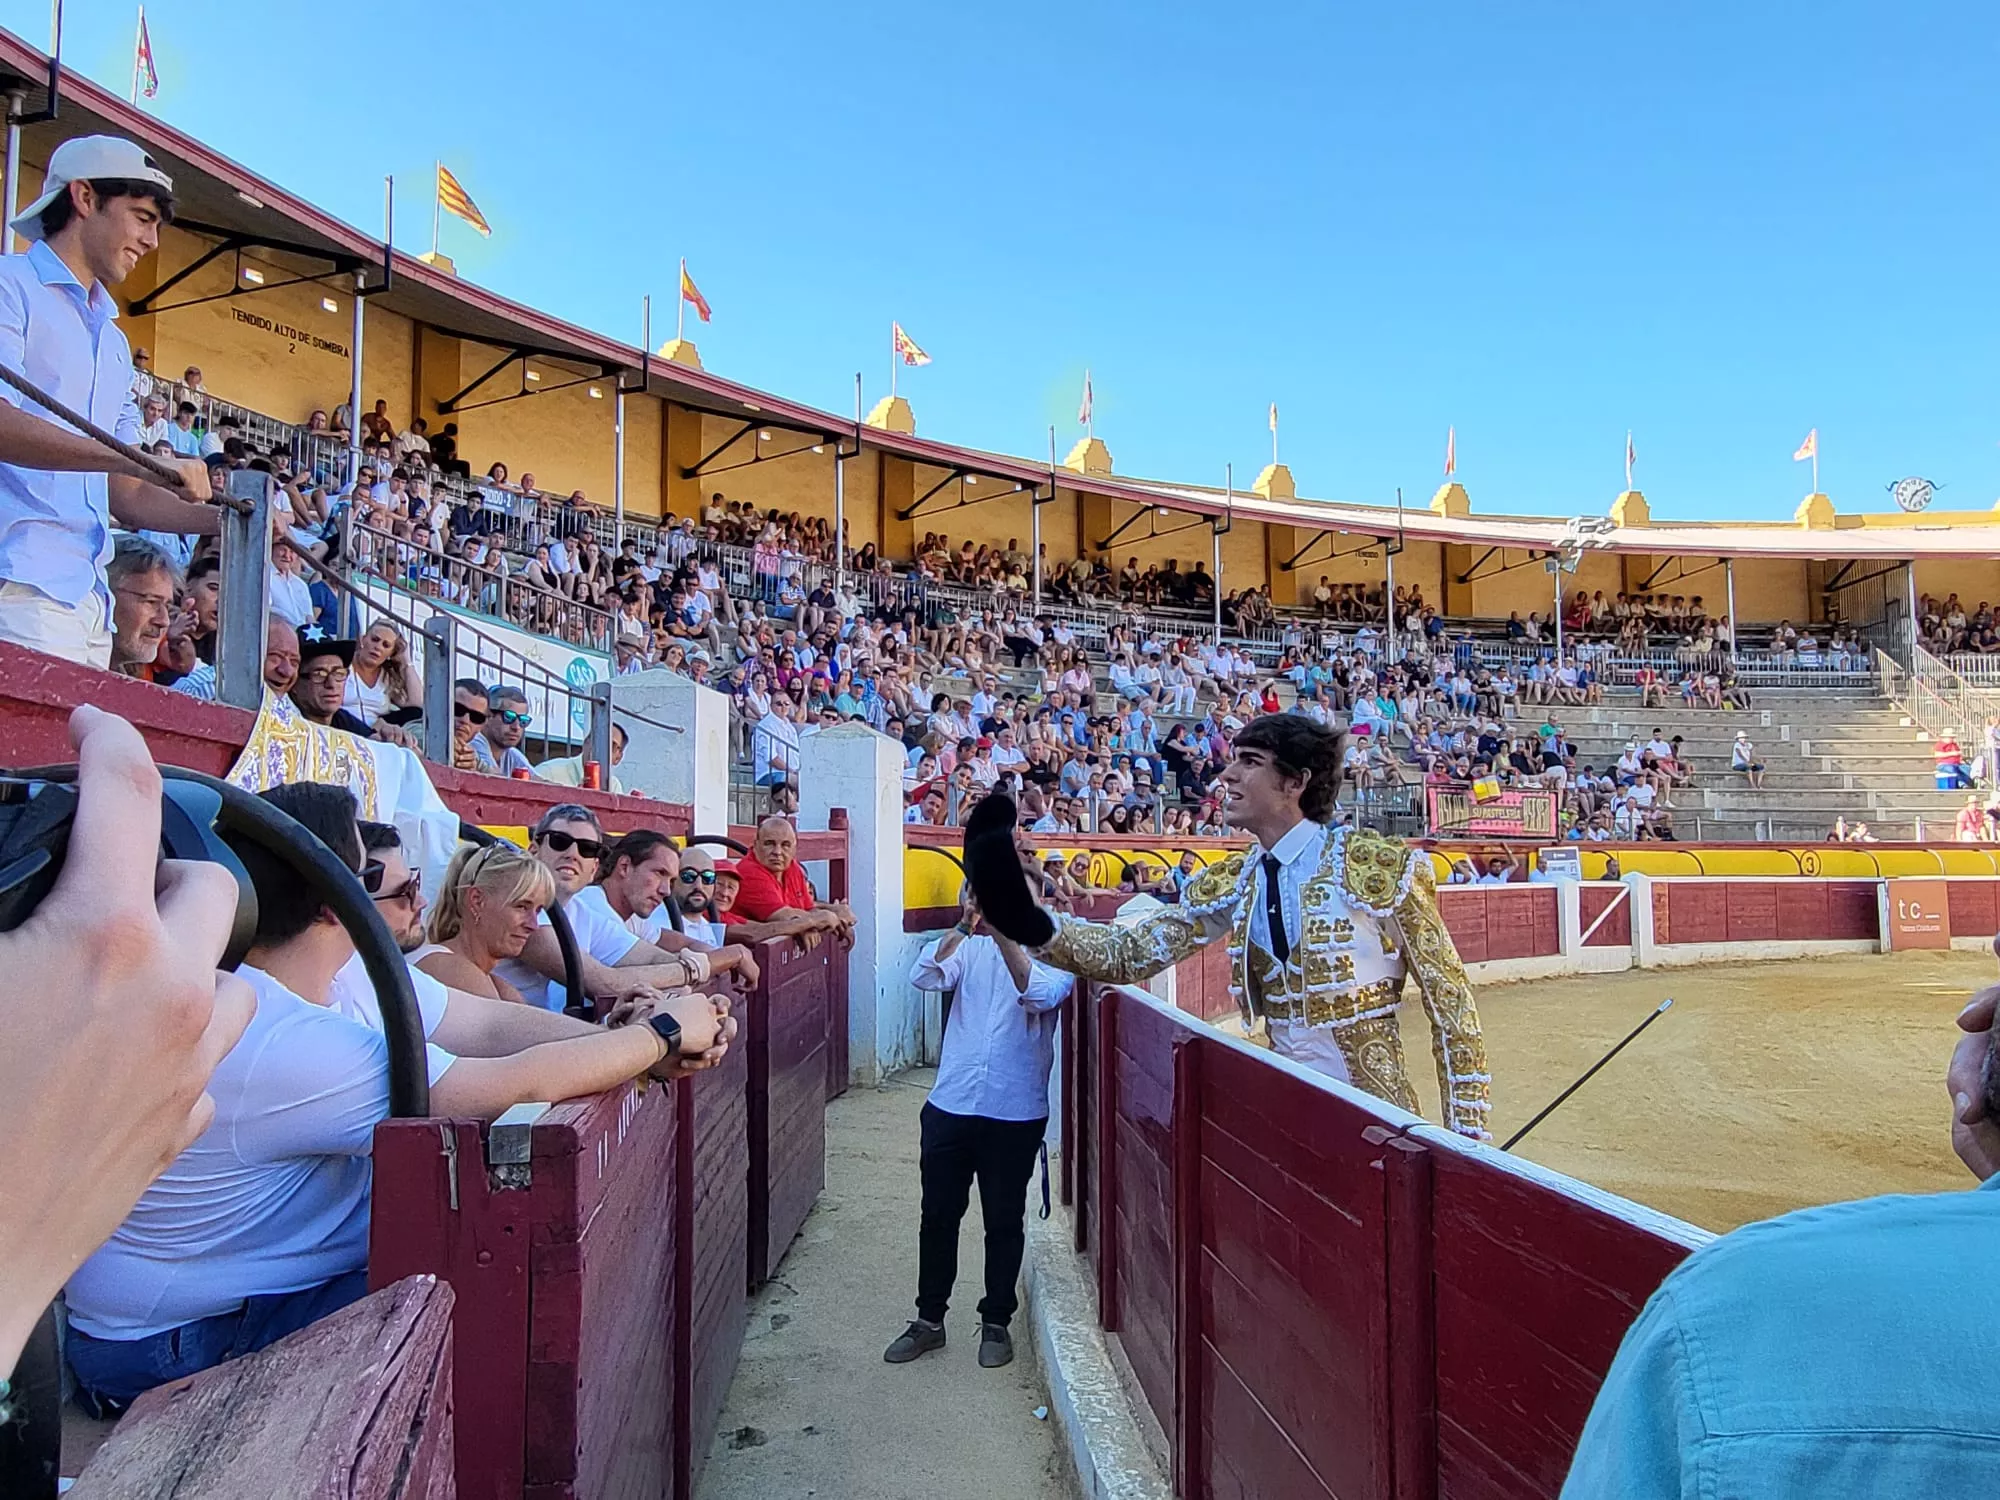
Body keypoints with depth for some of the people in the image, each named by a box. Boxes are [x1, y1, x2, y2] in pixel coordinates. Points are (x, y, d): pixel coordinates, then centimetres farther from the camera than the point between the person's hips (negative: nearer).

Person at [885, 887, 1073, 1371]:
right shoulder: (969, 945, 5)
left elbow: (1041, 995, -23)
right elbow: (926, 978, -12)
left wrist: (1003, 933, -29)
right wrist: (963, 927, -22)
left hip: (1016, 1113, -2)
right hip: (950, 1104, 3)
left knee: (1004, 1222, 10)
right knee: (937, 1216, 11)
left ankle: (996, 1322, 27)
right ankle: (929, 1319, 28)